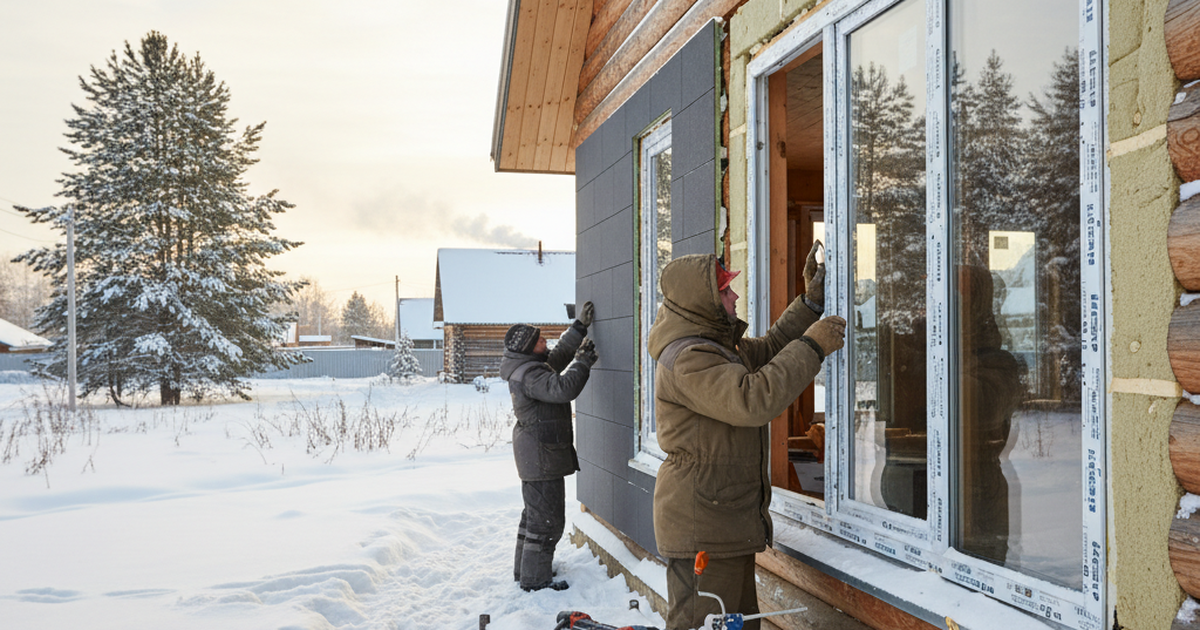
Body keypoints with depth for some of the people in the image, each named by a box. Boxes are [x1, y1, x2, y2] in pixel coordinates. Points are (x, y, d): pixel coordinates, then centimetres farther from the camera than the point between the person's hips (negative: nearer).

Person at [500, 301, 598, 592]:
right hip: (541, 456, -11)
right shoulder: (529, 374, -22)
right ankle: (535, 578, 5)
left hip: (534, 455, 11)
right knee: (547, 517, -4)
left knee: (535, 512, 21)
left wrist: (580, 326, 18)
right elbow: (562, 388, -33)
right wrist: (583, 362, -22)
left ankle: (525, 568, 33)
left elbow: (559, 355, 22)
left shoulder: (530, 366, 11)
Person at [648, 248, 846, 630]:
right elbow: (753, 400, -32)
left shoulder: (715, 345, 15)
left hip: (728, 522, 11)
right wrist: (811, 347, -24)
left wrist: (811, 303, 16)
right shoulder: (687, 359, -21)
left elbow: (768, 350, 25)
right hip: (701, 529, -11)